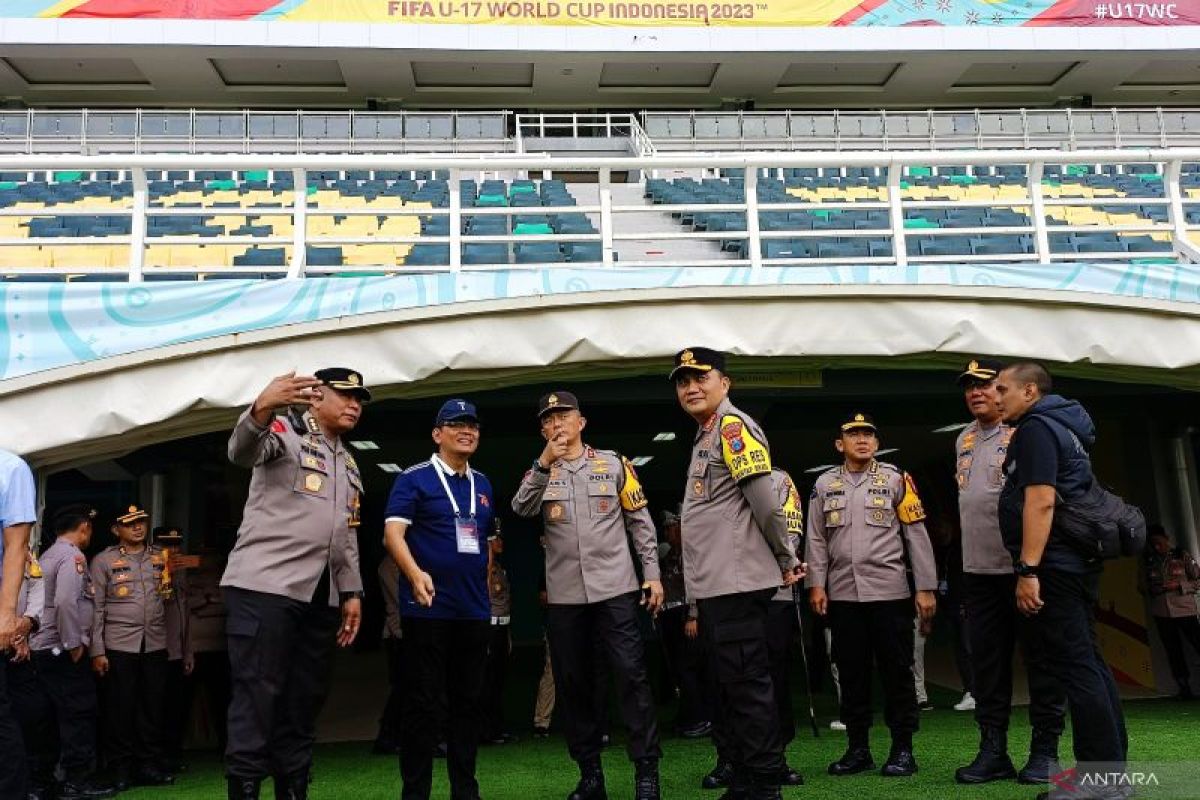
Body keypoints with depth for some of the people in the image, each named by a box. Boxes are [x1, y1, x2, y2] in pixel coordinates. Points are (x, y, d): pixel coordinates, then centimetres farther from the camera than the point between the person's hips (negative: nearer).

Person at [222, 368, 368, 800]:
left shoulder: (349, 464, 23)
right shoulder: (285, 430, 0)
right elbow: (242, 450, -24)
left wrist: (352, 592, 14)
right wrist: (263, 406, -45)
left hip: (321, 598, 7)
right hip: (264, 586, -7)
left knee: (302, 706, 10)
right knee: (256, 699, -8)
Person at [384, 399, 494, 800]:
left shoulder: (482, 484, 14)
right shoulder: (414, 478, -6)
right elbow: (393, 532, -16)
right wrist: (416, 574, -33)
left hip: (474, 609, 6)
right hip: (427, 608, -6)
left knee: (468, 702, 11)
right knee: (424, 705, -1)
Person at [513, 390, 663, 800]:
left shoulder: (613, 463, 7)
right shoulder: (540, 472, 12)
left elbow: (640, 521, 7)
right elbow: (521, 509, -8)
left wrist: (652, 573, 0)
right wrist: (545, 463, -15)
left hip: (615, 589, -2)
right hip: (564, 596, 2)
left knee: (631, 675, -7)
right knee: (573, 684, 7)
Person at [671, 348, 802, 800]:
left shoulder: (733, 424, -10)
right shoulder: (705, 436, 20)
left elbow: (765, 501, -17)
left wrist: (787, 560, -9)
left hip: (737, 583, -10)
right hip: (714, 586, 10)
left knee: (748, 684, -5)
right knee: (729, 686, 15)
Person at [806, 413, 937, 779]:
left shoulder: (895, 479, 3)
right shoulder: (825, 484, 9)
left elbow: (917, 535, 1)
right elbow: (817, 539, 10)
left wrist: (926, 588, -4)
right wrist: (816, 584, 1)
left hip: (890, 592, -2)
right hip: (842, 595, 2)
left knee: (896, 670, 1)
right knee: (851, 672, 8)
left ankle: (902, 748, 12)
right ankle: (858, 748, 18)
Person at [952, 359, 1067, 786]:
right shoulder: (963, 441, 16)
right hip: (978, 570, 7)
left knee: (1041, 658, 1)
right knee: (986, 662, 9)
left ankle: (1045, 750, 10)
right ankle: (993, 751, 16)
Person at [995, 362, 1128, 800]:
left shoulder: (1035, 428, -10)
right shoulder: (1059, 427, 21)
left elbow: (1040, 502, -20)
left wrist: (1028, 570, -22)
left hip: (1055, 565, -11)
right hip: (1076, 561, 11)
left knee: (1075, 667, -8)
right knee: (1087, 664, 12)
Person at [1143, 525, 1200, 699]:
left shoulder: (1182, 555, -1)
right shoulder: (1150, 561, 9)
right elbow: (1146, 586, 20)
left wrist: (1178, 585, -13)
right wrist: (1152, 590, -2)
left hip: (1184, 609, -3)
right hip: (1161, 612, 4)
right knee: (1173, 652, 5)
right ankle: (1185, 689, 11)